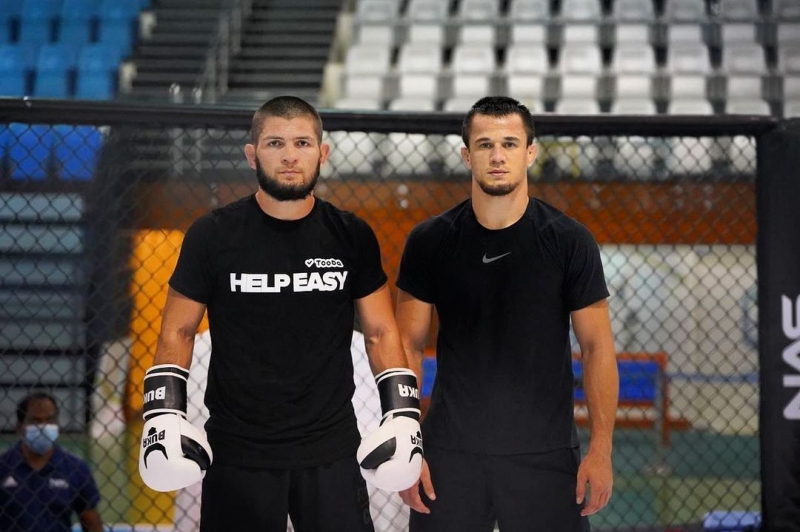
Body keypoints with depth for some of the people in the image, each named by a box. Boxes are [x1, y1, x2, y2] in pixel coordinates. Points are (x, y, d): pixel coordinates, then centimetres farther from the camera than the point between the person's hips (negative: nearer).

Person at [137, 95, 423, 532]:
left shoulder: (351, 237, 1)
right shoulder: (213, 235, -3)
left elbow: (380, 333, 8)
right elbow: (178, 332, 3)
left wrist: (402, 414, -1)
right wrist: (164, 414, -8)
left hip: (331, 450, 1)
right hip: (236, 452, -1)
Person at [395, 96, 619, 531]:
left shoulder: (569, 241, -2)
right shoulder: (430, 241, 1)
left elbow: (597, 347, 1)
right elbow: (409, 344, 5)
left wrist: (601, 450, -5)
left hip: (546, 454, -1)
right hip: (450, 452, 1)